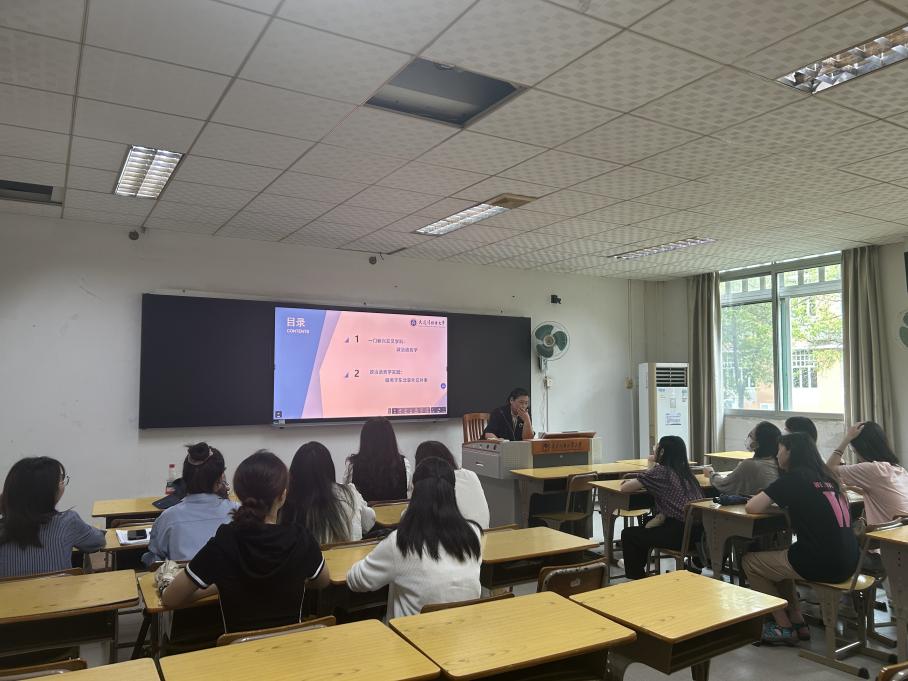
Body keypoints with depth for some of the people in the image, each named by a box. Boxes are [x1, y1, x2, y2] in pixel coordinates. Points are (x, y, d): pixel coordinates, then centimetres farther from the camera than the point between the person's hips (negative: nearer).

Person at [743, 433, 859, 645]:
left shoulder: (794, 477, -10)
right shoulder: (825, 476, 12)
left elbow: (751, 507, -12)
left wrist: (767, 500, 9)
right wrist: (773, 499, 17)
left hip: (823, 564, -8)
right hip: (847, 562, 8)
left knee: (750, 562, 11)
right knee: (776, 558, 28)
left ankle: (785, 628, 16)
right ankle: (798, 622, 25)